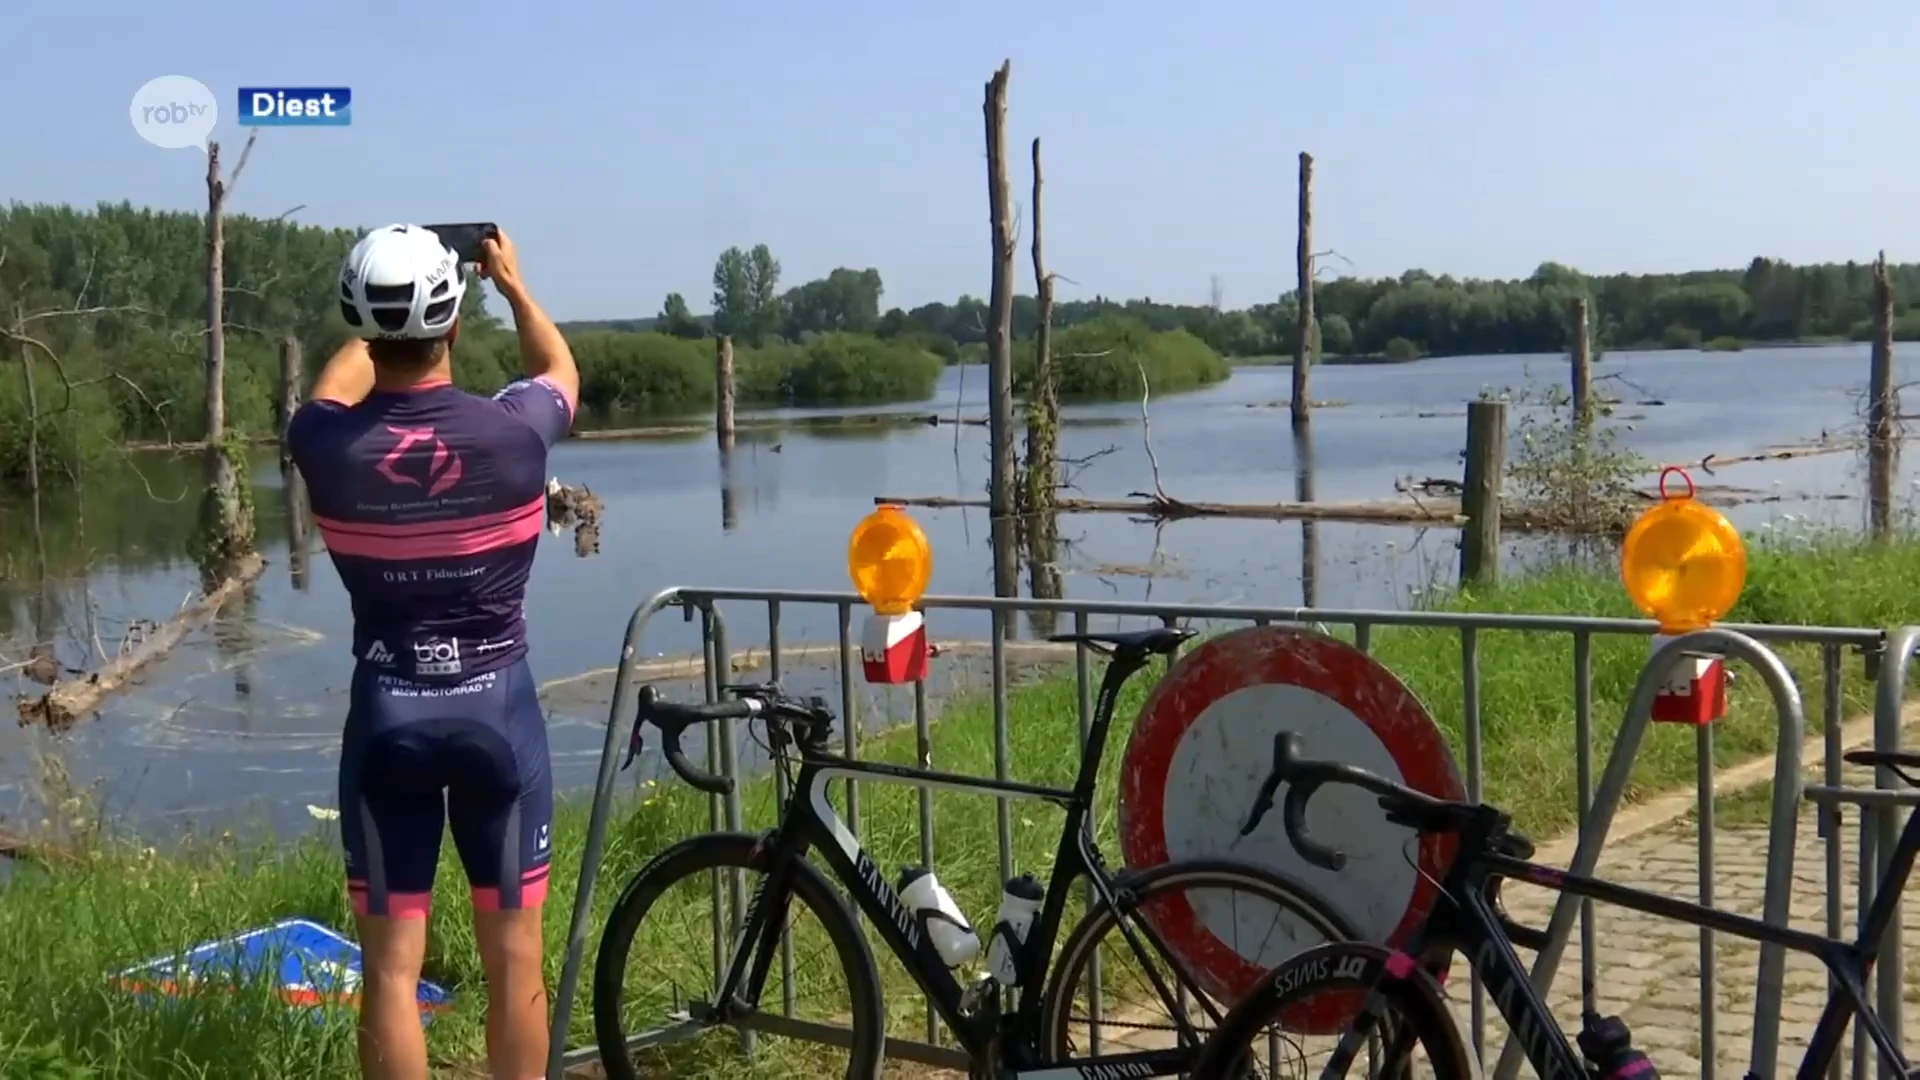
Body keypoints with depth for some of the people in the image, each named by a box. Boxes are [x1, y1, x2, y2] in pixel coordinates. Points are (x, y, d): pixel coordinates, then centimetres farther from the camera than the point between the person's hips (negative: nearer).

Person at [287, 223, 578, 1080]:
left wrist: (381, 321, 33)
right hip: (497, 711, 0)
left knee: (391, 965, 7)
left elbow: (334, 391, 18)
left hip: (386, 717, 1)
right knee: (513, 955, 10)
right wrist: (512, 284, 29)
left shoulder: (329, 446, -10)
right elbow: (560, 369, 13)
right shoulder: (511, 432, -13)